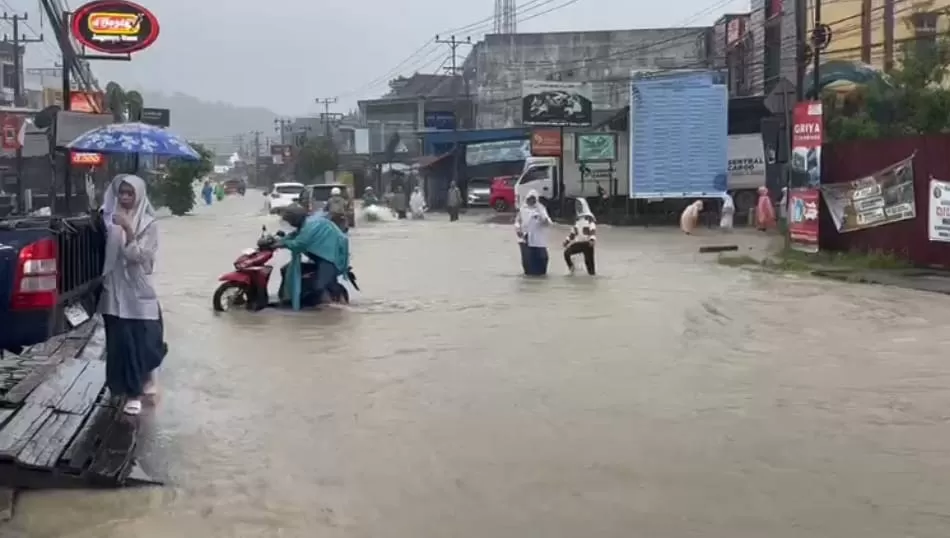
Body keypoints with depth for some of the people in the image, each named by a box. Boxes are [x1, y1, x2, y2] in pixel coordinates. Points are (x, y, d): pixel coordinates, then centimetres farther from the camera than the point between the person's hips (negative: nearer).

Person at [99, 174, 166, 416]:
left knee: (142, 339, 1)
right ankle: (132, 390, 17)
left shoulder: (148, 223, -5)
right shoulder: (108, 218, 4)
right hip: (114, 289, 2)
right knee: (120, 341, 3)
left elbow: (138, 255, -16)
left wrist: (128, 230, -25)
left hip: (138, 289, -2)